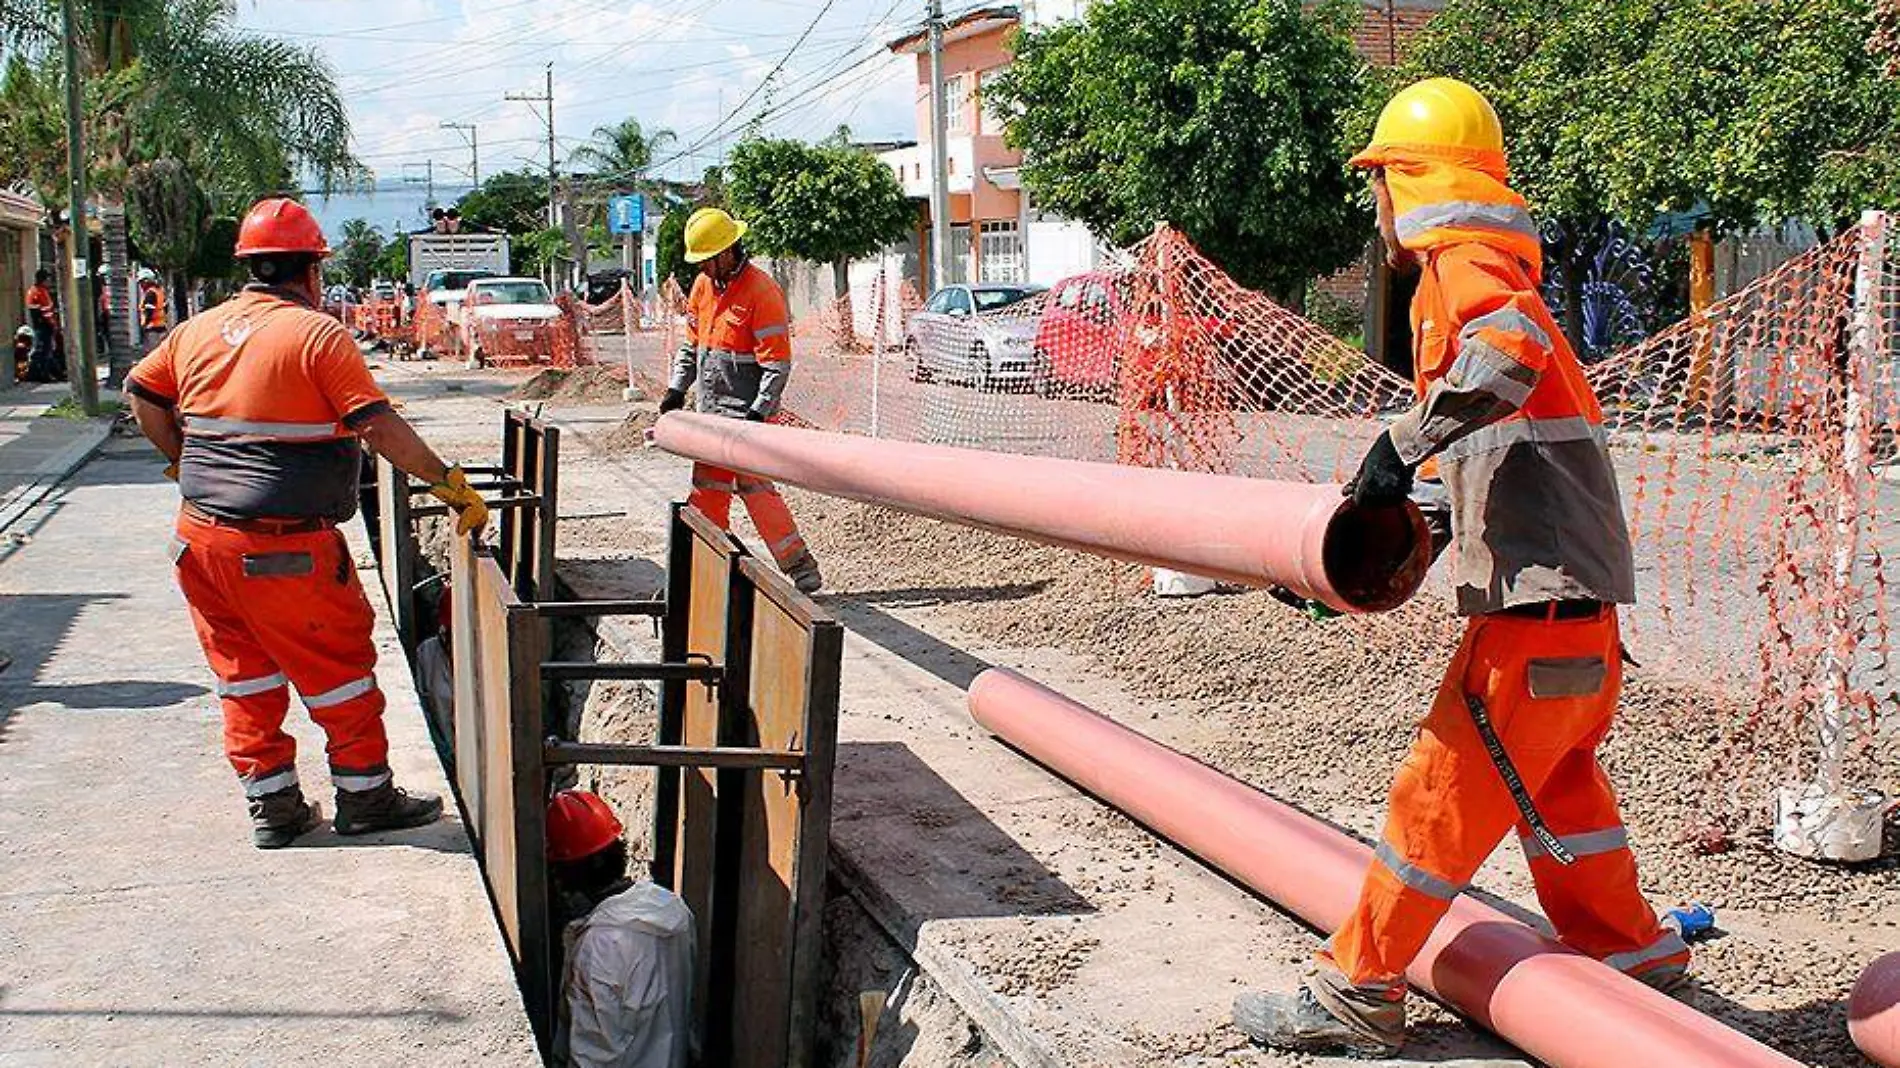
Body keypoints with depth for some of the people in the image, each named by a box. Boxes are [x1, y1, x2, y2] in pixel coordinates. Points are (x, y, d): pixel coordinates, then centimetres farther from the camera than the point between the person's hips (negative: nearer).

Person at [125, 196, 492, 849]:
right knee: (340, 669, 9)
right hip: (283, 548, -6)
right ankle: (365, 797, 19)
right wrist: (449, 483, -12)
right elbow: (379, 427, -18)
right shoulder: (317, 333, -12)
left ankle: (271, 806, 23)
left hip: (201, 537, 7)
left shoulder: (200, 329, 7)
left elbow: (141, 393, 19)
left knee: (245, 673, 16)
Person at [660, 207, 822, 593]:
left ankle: (800, 567, -8)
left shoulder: (761, 291, -14)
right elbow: (691, 343, 20)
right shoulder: (704, 285, 10)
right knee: (707, 487, 12)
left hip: (747, 412, -8)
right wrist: (677, 389, 10)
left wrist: (758, 412, -21)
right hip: (711, 409, 8)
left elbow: (777, 363, -17)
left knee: (753, 486, -12)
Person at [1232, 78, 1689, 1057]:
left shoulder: (1461, 265, -8)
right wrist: (1419, 478, 17)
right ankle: (1635, 961, 30)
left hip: (1537, 598, -10)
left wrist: (1404, 442, -29)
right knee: (1556, 785, 21)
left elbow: (1510, 347, -32)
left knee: (1443, 794, -3)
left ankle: (1355, 995, 5)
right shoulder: (1495, 269, 22)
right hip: (1581, 588, 10)